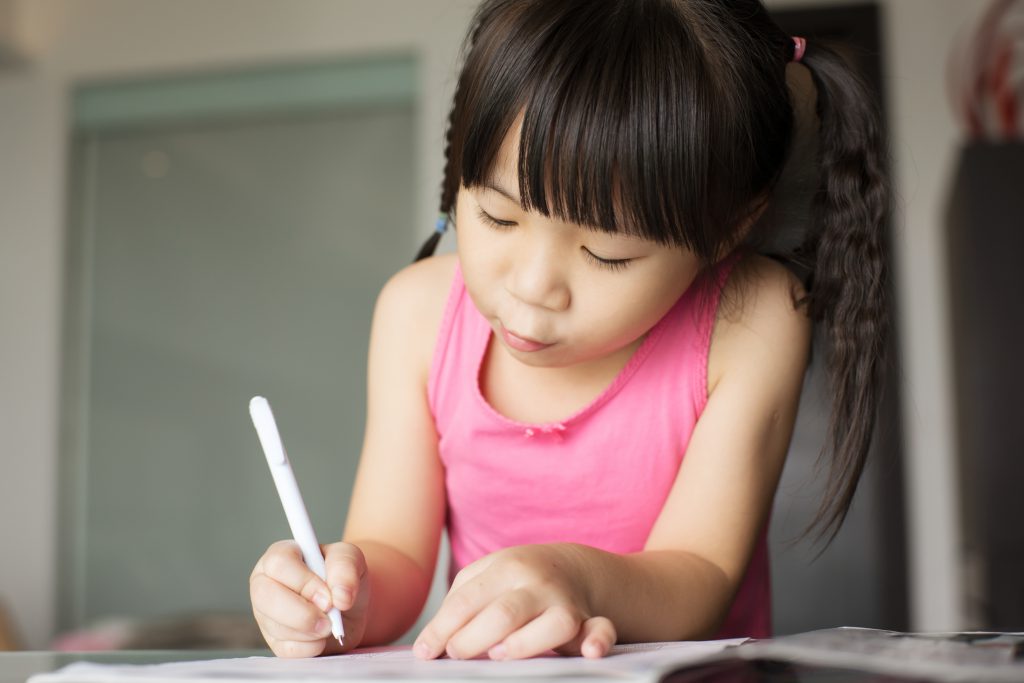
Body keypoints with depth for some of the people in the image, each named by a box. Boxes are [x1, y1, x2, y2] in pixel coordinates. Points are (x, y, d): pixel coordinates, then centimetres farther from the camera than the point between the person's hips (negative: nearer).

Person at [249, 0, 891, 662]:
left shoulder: (749, 319, -15)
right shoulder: (421, 312, -5)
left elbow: (699, 589, -16)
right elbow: (396, 554, -5)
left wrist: (582, 579, -34)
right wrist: (348, 593, -24)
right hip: (482, 674, 3)